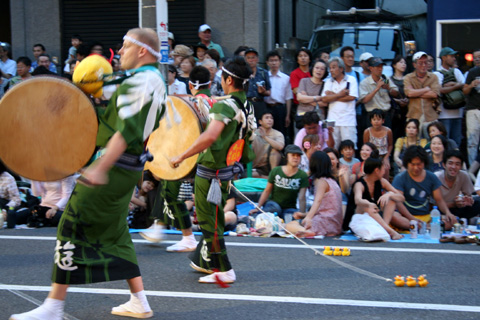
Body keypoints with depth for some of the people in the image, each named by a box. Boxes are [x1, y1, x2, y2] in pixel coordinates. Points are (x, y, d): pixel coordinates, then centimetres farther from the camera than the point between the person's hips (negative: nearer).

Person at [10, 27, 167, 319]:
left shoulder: (136, 83, -17)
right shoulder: (157, 82, 14)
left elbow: (126, 133, -26)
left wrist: (99, 168, -31)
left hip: (112, 166, -10)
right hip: (130, 168, 10)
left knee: (72, 227, -5)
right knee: (114, 232, 18)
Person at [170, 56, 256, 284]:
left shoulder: (224, 106, -22)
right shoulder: (247, 107, 6)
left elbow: (210, 136, -37)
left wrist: (182, 156, -31)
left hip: (210, 172, -9)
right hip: (227, 170, 9)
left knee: (209, 221, 0)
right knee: (214, 219, 20)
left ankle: (224, 270, 3)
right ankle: (204, 261, 32)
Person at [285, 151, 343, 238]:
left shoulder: (322, 181, -8)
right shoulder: (331, 180, 21)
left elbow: (318, 200, -26)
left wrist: (308, 217, -41)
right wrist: (304, 214, 22)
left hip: (327, 223, -9)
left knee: (289, 226, -17)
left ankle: (308, 232, -44)